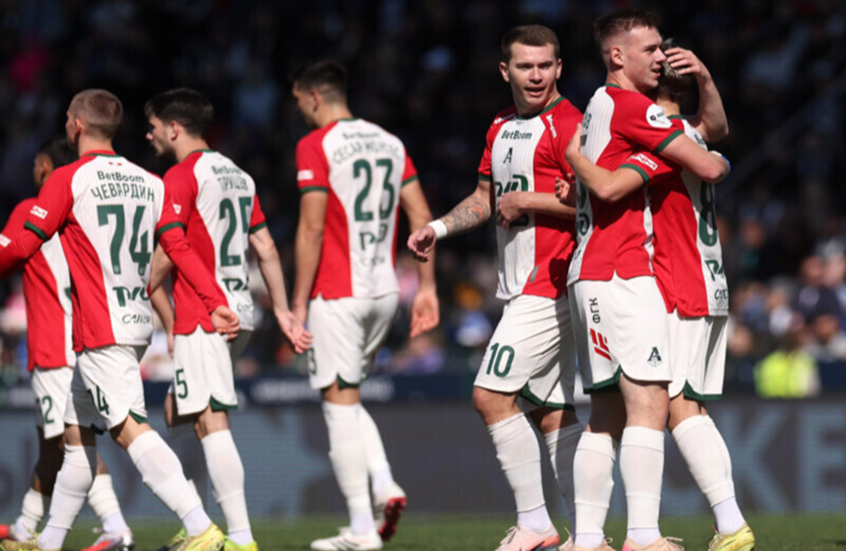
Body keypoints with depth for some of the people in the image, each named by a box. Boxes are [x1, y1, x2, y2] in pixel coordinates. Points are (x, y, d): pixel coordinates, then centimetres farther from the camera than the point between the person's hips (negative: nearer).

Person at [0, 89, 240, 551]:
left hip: (101, 332, -8)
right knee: (77, 434, 16)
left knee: (130, 428, -16)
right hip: (136, 323, 8)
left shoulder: (67, 180, -7)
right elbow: (179, 248, 4)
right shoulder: (149, 183, 12)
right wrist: (215, 304, 2)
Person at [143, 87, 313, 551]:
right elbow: (266, 248, 17)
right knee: (178, 410, 16)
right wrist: (282, 310, 19)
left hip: (201, 316, -9)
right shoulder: (237, 176, 18)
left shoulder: (182, 177, -8)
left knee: (209, 421, -11)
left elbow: (166, 255, -13)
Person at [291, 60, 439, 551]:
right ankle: (385, 485, -1)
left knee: (340, 403, -2)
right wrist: (427, 287, 12)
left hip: (338, 296, -7)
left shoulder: (316, 146, -8)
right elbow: (422, 217, 9)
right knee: (349, 399, 20)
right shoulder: (390, 142, 12)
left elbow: (312, 229, -14)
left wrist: (299, 301, -10)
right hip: (384, 290, 7)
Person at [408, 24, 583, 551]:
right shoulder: (502, 127, 17)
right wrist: (438, 227, 13)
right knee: (551, 410, 8)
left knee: (492, 394, -13)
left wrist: (523, 200, -13)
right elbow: (486, 197, 28)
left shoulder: (567, 126, -11)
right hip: (523, 287, 9)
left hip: (547, 285, -9)